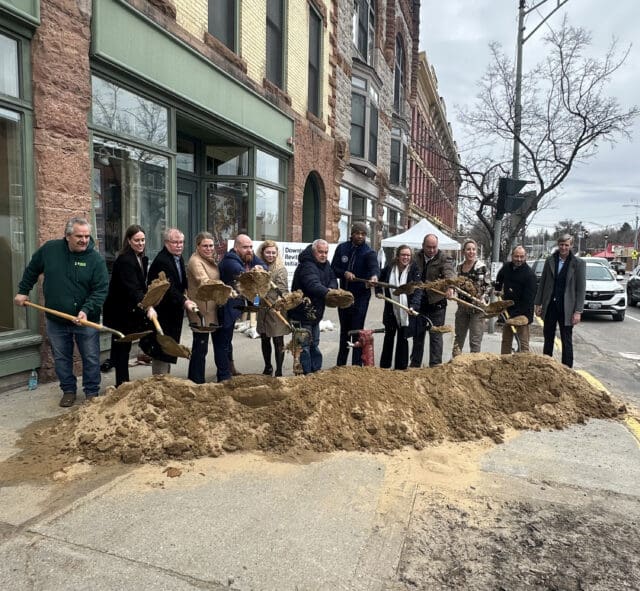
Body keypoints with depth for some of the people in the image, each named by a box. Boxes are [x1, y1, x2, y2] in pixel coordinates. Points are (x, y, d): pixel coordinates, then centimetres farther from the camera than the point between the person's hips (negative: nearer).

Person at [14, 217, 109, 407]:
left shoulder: (96, 259, -12)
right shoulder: (49, 249, -4)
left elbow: (101, 290, -15)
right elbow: (32, 270, 15)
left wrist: (86, 310, -26)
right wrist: (23, 291, 16)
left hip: (86, 320, -2)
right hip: (56, 320, 3)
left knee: (91, 358, 6)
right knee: (61, 358, 14)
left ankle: (92, 392, 22)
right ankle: (68, 390, 30)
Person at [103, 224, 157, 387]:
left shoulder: (142, 259, 8)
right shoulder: (124, 260, -20)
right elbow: (132, 289, -30)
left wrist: (147, 306, 4)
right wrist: (148, 307, -39)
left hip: (130, 311, 8)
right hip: (120, 311, -8)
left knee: (124, 346, 16)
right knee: (122, 347, 0)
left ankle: (123, 383, 26)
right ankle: (122, 384, 8)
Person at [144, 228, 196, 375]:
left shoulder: (179, 258, 11)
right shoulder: (161, 261, -19)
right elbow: (169, 287, -29)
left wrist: (184, 297, 5)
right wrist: (184, 302, -40)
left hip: (174, 312, 10)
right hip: (163, 313, -10)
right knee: (162, 351, -4)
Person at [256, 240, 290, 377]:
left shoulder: (281, 269, -9)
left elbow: (282, 291, -15)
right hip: (262, 310, 6)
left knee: (278, 342, 3)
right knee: (264, 340, 17)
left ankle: (279, 372, 12)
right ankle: (267, 368, 34)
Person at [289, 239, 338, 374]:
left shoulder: (325, 264, 7)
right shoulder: (307, 266, -24)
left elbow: (333, 279, 4)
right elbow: (313, 285, -39)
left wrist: (332, 288, -18)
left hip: (315, 312, 10)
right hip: (303, 311, -10)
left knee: (314, 344, 18)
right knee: (305, 345, -3)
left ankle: (316, 370, 29)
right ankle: (305, 373, 5)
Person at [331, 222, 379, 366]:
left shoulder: (369, 252, -10)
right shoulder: (342, 248, 2)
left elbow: (374, 265, -30)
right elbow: (333, 268, 1)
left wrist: (374, 275, -53)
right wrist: (344, 273, -19)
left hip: (361, 296, -4)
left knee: (357, 331, -7)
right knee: (344, 330, 16)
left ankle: (357, 365, 1)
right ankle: (340, 364, 30)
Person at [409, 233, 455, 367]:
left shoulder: (443, 258, -10)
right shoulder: (417, 257, 5)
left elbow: (449, 272, -28)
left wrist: (450, 286, -49)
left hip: (436, 303, -5)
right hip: (418, 302, 5)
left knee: (435, 335, 2)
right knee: (417, 334, 15)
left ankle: (435, 365, 10)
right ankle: (415, 364, 27)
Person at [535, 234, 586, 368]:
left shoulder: (578, 263, -4)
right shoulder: (550, 261, 5)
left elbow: (581, 289, -6)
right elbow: (542, 283, 9)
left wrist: (578, 311, -11)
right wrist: (538, 304, 5)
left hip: (566, 308, -3)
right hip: (550, 305, 3)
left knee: (566, 341, 5)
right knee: (548, 338, 13)